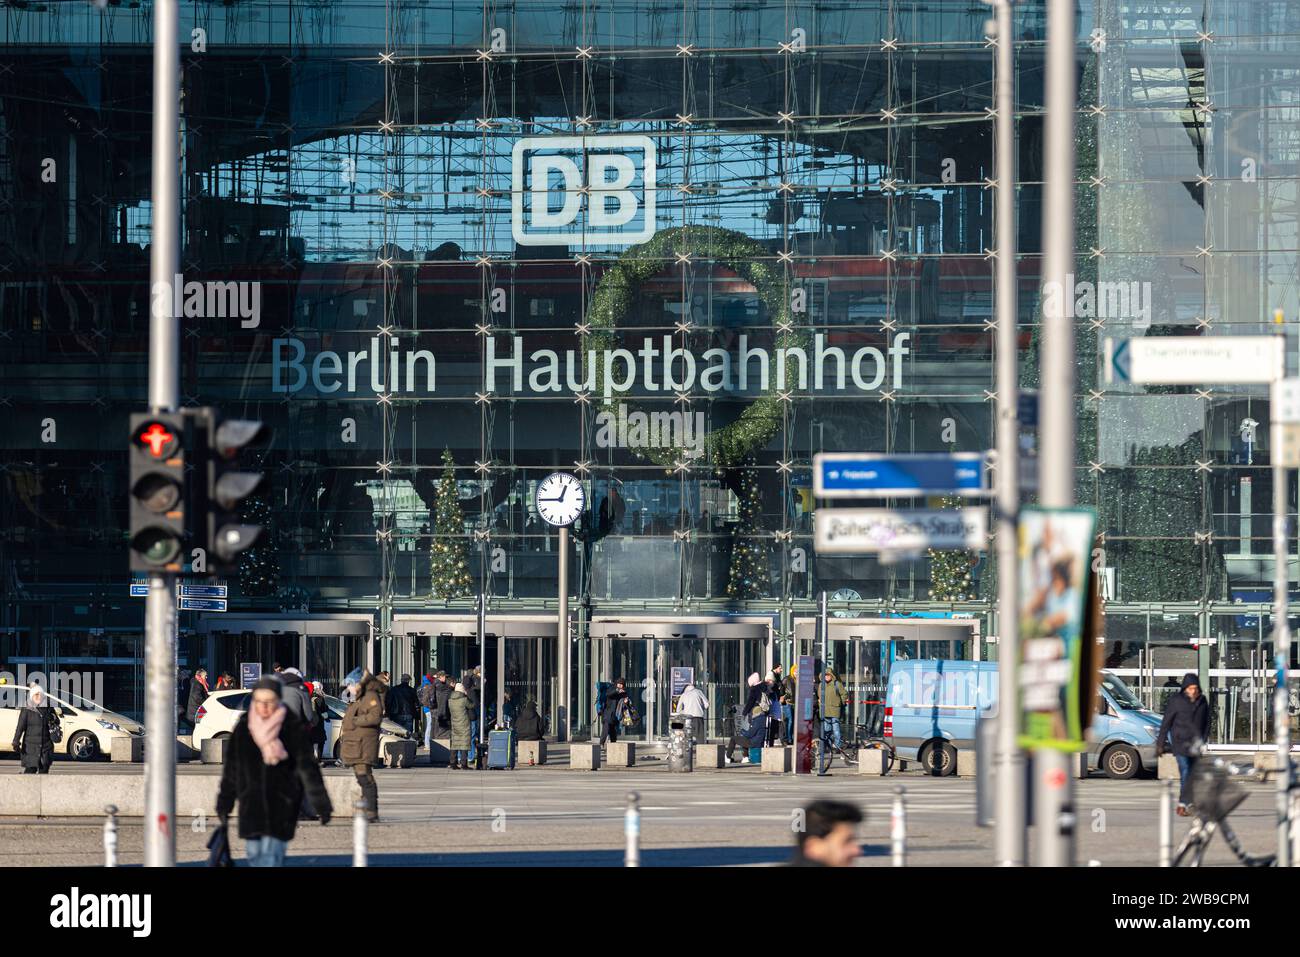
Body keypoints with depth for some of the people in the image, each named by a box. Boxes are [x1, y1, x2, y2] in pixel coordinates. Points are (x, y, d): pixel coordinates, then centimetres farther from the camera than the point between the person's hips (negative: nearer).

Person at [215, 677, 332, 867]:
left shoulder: (294, 729, -5)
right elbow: (231, 770, 12)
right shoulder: (243, 729, 3)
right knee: (254, 853, 7)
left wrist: (321, 805, -5)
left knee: (271, 854, -12)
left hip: (281, 808, -4)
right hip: (251, 807, 4)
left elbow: (307, 768, -4)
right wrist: (224, 805, 15)